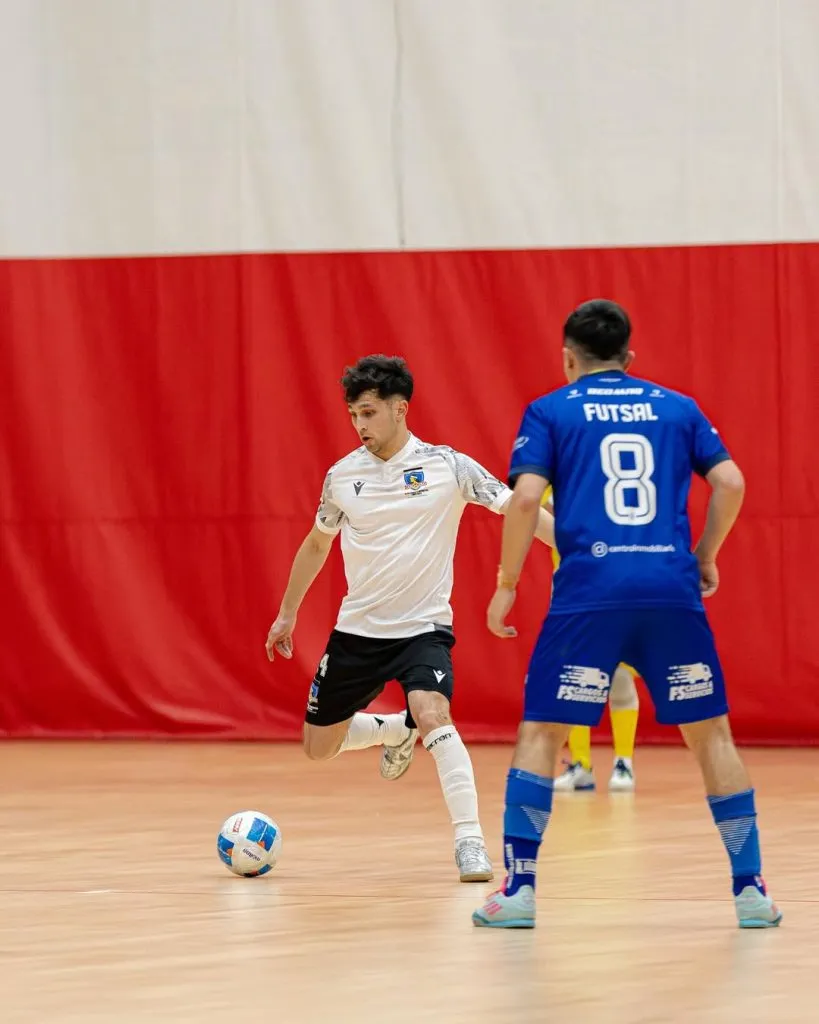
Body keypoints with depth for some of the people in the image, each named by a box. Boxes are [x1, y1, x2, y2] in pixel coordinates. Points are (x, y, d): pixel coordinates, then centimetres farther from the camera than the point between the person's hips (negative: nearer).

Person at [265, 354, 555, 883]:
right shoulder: (342, 476, 1)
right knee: (319, 747, 8)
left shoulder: (446, 466, -9)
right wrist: (288, 614, 23)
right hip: (357, 630, 4)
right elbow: (317, 544, 18)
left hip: (424, 626, -4)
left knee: (432, 715, -30)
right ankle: (394, 730, 38)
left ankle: (471, 841, -25)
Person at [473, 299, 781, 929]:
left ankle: (519, 889, 0)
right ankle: (751, 889, 8)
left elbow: (525, 498, -3)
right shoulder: (675, 407, 17)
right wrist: (706, 558, 19)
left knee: (541, 732, 7)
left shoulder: (550, 411, 10)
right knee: (710, 731, 11)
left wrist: (507, 584, 5)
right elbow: (730, 483, 7)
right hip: (672, 586, 2)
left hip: (588, 590, -2)